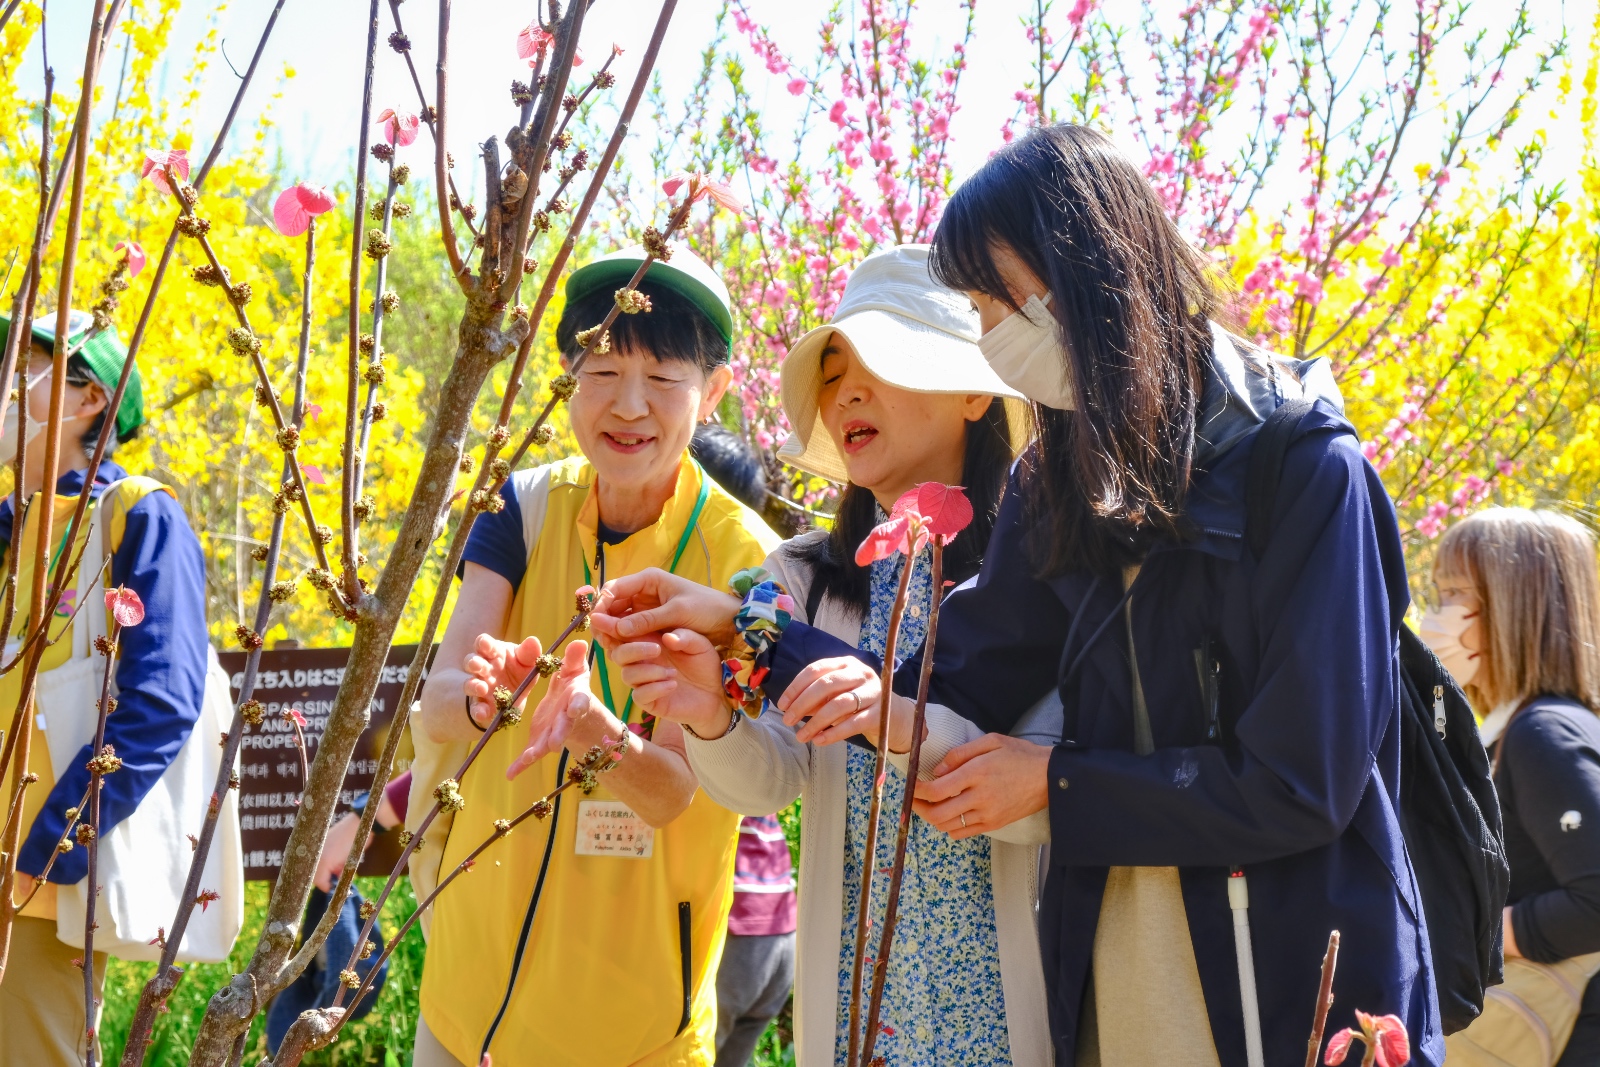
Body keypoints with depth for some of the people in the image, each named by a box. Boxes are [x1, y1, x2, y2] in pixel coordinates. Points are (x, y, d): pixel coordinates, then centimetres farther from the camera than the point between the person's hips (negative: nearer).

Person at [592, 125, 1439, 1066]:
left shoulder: (1305, 469, -14)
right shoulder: (1064, 488, 6)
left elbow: (1301, 784, -17)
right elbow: (958, 698, 3)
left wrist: (1056, 781, -11)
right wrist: (740, 628, -2)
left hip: (1297, 986, -6)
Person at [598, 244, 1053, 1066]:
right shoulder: (805, 579, 5)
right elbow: (767, 782, -5)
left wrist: (912, 725, -29)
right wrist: (712, 720, -26)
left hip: (1006, 989, -3)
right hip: (852, 989, 4)